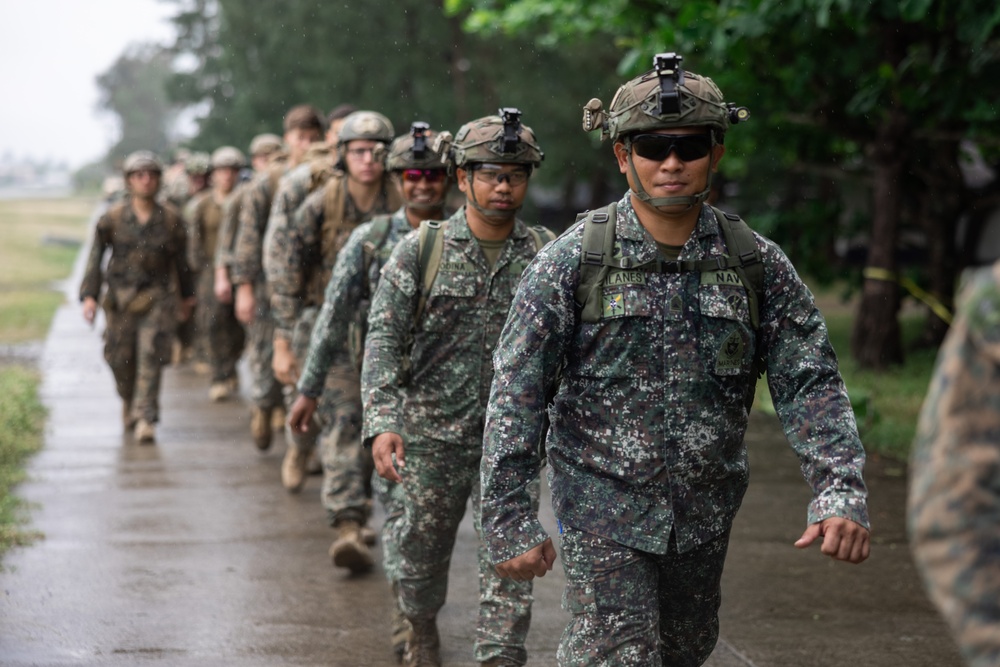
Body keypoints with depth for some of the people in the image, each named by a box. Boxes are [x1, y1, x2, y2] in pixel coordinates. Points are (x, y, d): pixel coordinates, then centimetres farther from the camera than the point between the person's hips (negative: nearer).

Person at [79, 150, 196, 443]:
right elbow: (95, 257, 1)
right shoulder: (113, 218, -1)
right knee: (120, 358, 7)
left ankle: (146, 419, -12)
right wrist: (89, 296, -7)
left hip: (156, 297, -1)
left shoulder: (170, 219, 2)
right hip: (120, 296, 1)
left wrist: (187, 295, 22)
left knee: (151, 356, -12)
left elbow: (179, 258, 14)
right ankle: (129, 401, 37)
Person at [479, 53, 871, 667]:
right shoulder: (572, 261, -10)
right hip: (604, 507, -4)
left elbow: (810, 383, -4)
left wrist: (843, 494, -19)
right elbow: (516, 393, -10)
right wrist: (509, 518, -15)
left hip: (705, 515, 4)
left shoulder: (758, 265, -3)